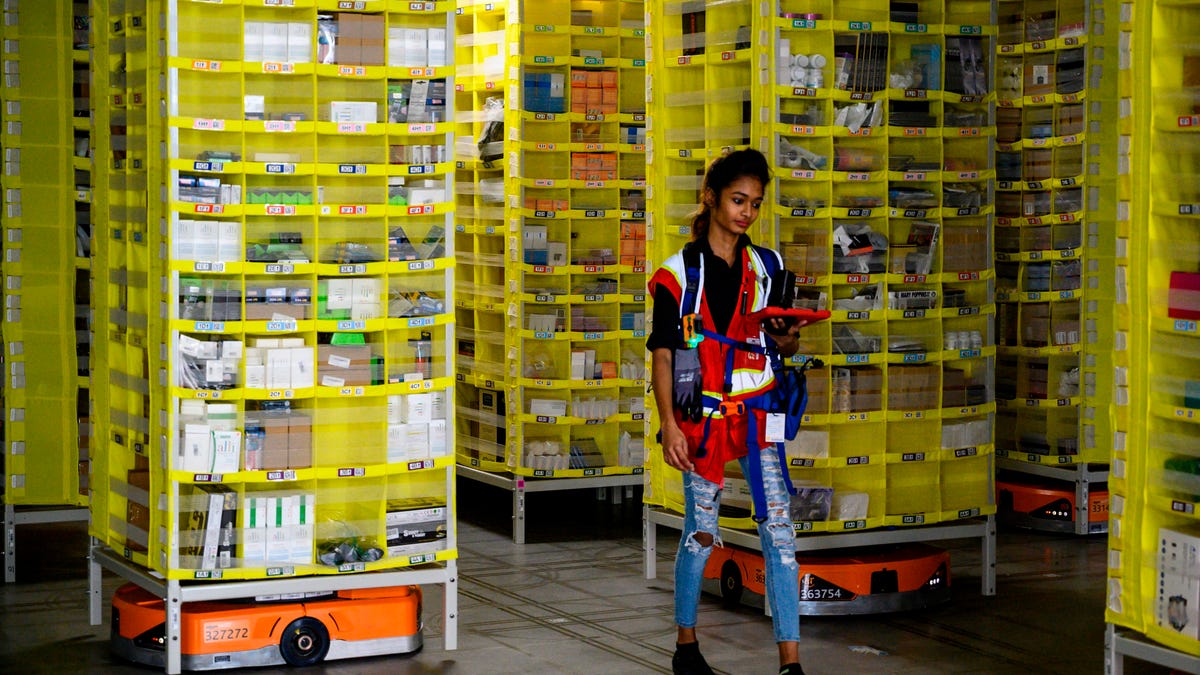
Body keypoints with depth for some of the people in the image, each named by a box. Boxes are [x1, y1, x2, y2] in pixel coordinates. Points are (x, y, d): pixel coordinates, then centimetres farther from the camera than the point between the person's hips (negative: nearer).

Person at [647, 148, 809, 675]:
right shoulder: (680, 272, -1)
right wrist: (669, 425, -11)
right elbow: (662, 354, -3)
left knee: (778, 530, -5)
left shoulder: (767, 266, 9)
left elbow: (787, 349, 16)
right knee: (700, 532, 4)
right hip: (702, 414, -2)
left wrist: (787, 337, -8)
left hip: (756, 414, 3)